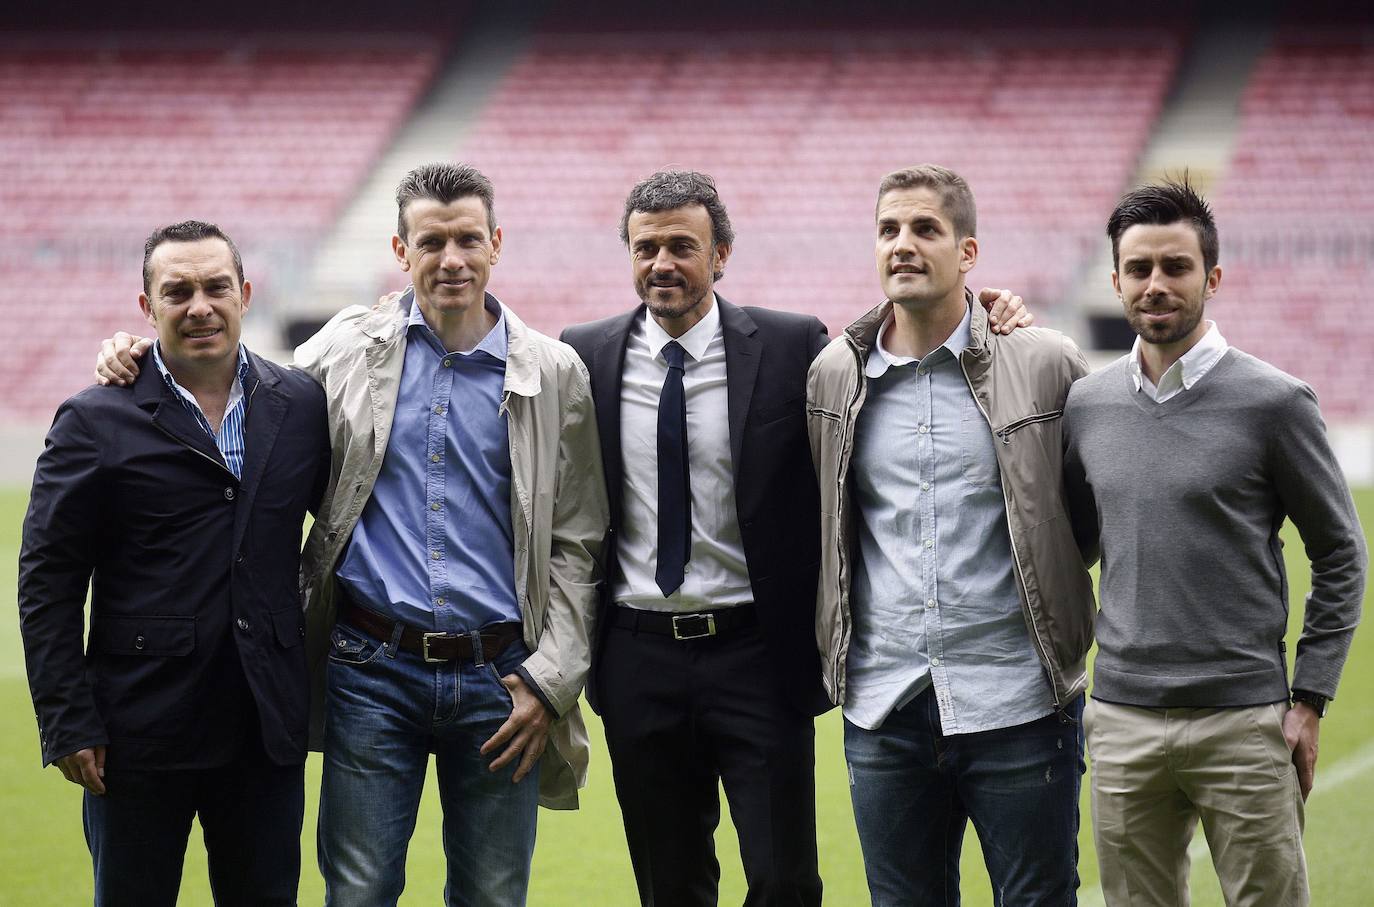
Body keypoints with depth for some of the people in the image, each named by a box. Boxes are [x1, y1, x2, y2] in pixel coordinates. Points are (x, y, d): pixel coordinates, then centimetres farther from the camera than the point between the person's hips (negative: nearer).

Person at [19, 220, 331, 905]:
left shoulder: (302, 406, 5)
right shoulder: (96, 423, -4)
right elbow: (48, 584, -4)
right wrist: (68, 726, -8)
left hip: (268, 731, 3)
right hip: (140, 738, -3)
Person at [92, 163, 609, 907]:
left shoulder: (553, 374, 4)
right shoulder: (348, 350, 6)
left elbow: (576, 545, 4)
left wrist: (551, 680, -4)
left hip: (498, 678, 0)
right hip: (373, 670, 0)